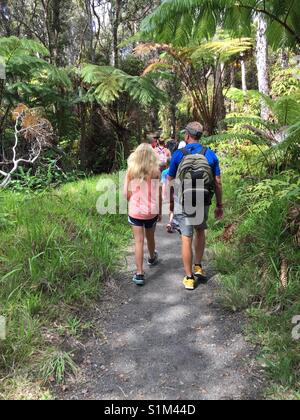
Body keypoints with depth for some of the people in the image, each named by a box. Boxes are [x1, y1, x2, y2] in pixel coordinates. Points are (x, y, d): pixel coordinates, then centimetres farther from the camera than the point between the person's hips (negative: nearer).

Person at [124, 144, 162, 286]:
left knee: (139, 241, 3)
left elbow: (126, 193, -2)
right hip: (152, 210, 1)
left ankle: (139, 273, -1)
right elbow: (159, 194, -2)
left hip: (135, 210, 0)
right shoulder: (156, 171, -7)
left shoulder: (131, 171, -5)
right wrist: (160, 212, 10)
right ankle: (152, 258, 47)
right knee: (150, 237, 22)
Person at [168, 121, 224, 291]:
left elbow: (170, 180, 2)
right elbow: (218, 182, -1)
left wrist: (170, 200, 16)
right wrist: (219, 205, 8)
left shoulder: (179, 154, -5)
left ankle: (189, 278, 14)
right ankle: (198, 267, 29)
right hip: (203, 202, 2)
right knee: (200, 231, 26)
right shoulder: (210, 154, -2)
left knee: (187, 239, 5)